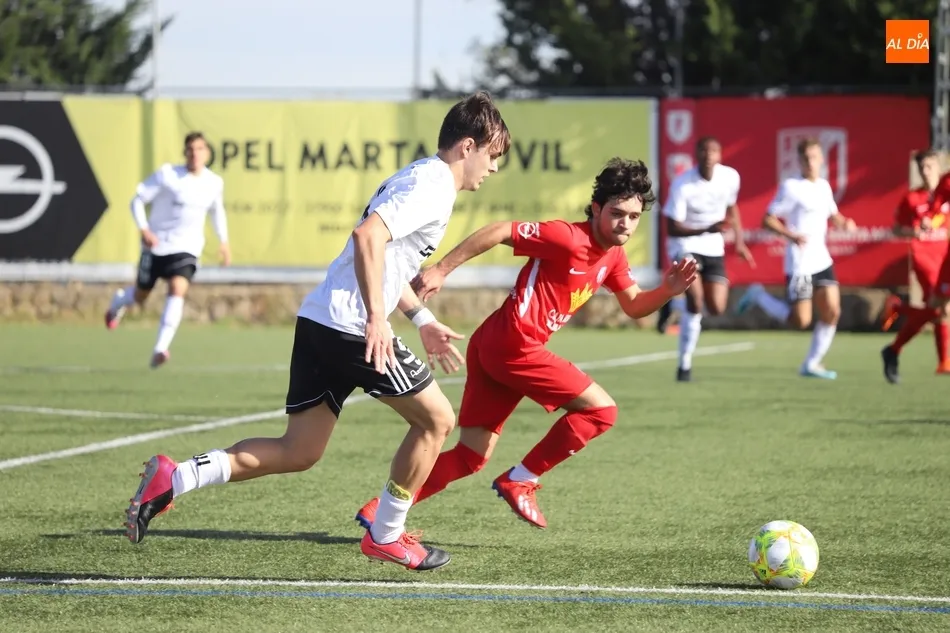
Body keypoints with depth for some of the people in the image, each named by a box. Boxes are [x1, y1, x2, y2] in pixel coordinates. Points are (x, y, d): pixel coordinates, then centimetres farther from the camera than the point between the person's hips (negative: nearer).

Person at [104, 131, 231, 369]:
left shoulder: (215, 183, 1)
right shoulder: (167, 175, -12)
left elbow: (217, 211, 22)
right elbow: (138, 200, -7)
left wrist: (223, 241, 14)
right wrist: (143, 229, -21)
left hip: (186, 249, 1)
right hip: (156, 245, -1)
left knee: (177, 290, -25)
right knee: (140, 297, 12)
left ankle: (160, 349, -26)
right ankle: (119, 300, 51)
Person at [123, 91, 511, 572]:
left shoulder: (419, 179, 23)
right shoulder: (433, 186, -10)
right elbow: (368, 236, -25)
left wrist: (420, 319, 33)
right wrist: (376, 317, -28)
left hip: (319, 320, 10)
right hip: (353, 328, -10)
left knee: (297, 452, 7)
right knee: (436, 418, 5)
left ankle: (172, 478, -4)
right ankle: (386, 536, 13)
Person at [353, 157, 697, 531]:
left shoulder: (613, 256, 12)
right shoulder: (568, 238, -15)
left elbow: (634, 306, 20)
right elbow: (499, 232, -17)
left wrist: (667, 291, -1)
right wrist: (440, 270, -20)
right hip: (512, 343, -9)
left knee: (471, 457, 8)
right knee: (600, 409, -6)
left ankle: (381, 511, 3)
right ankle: (520, 482, -1)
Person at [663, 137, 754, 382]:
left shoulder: (730, 177, -7)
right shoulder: (682, 184, -20)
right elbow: (672, 228, -19)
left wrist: (740, 242, 11)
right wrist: (707, 229, -33)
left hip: (713, 248, 4)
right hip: (685, 245, -4)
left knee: (716, 309, -5)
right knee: (695, 298, -22)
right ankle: (685, 364, -11)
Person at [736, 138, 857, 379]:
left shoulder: (824, 186, 10)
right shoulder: (791, 187, -11)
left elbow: (832, 215, 26)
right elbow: (767, 220, -12)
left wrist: (844, 223, 3)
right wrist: (791, 235, -27)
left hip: (822, 261, 7)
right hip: (799, 265, -7)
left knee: (832, 312, -1)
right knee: (800, 321, -5)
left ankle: (812, 364, 11)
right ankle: (758, 296, 17)